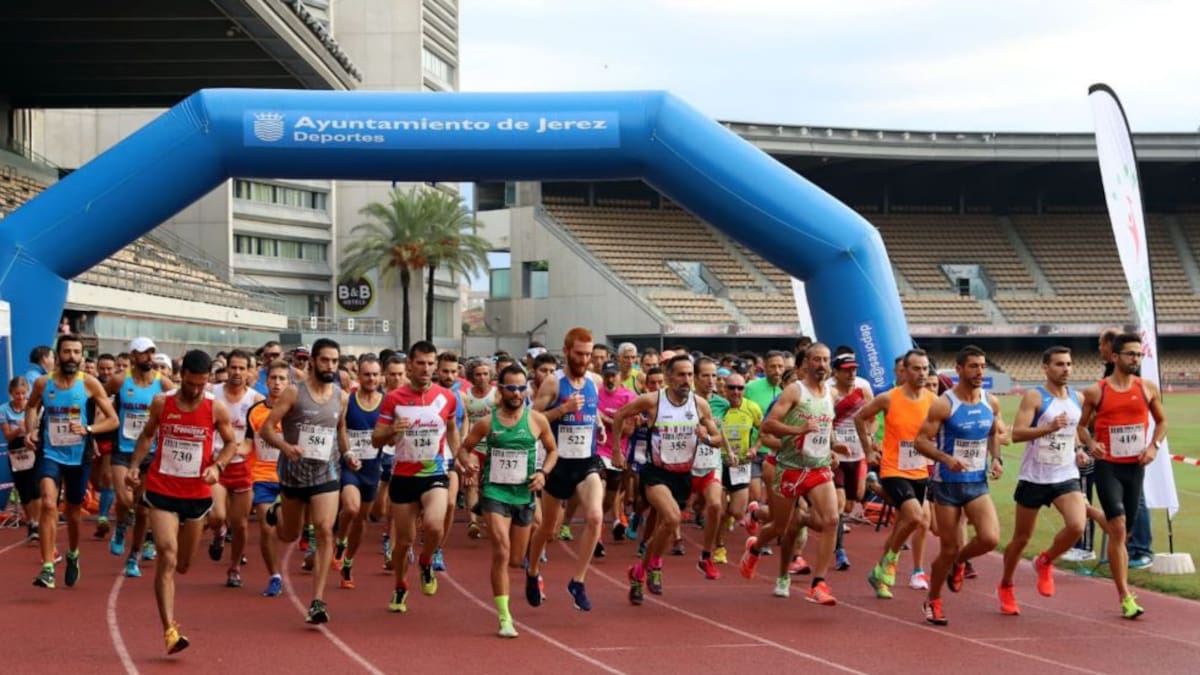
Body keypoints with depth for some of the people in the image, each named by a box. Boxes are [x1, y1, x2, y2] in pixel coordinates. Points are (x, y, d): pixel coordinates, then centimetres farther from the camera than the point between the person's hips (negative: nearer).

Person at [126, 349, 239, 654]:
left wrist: (217, 466, -12)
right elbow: (147, 435, 12)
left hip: (197, 494, 2)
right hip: (161, 491, -1)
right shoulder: (161, 403, -4)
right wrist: (134, 466, 1)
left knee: (183, 564, 14)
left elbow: (231, 443, 6)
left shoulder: (216, 409, -6)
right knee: (167, 558, -16)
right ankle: (169, 630, -19)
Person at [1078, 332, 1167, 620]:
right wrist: (1090, 443, -12)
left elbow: (1161, 421, 16)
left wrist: (1154, 446, -1)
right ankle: (1126, 597, -13)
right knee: (1118, 528, -14)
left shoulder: (1148, 389, 4)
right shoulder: (1095, 392, -4)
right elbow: (1081, 425, 7)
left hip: (1135, 467, 4)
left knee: (1121, 531, 9)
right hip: (1108, 466, -3)